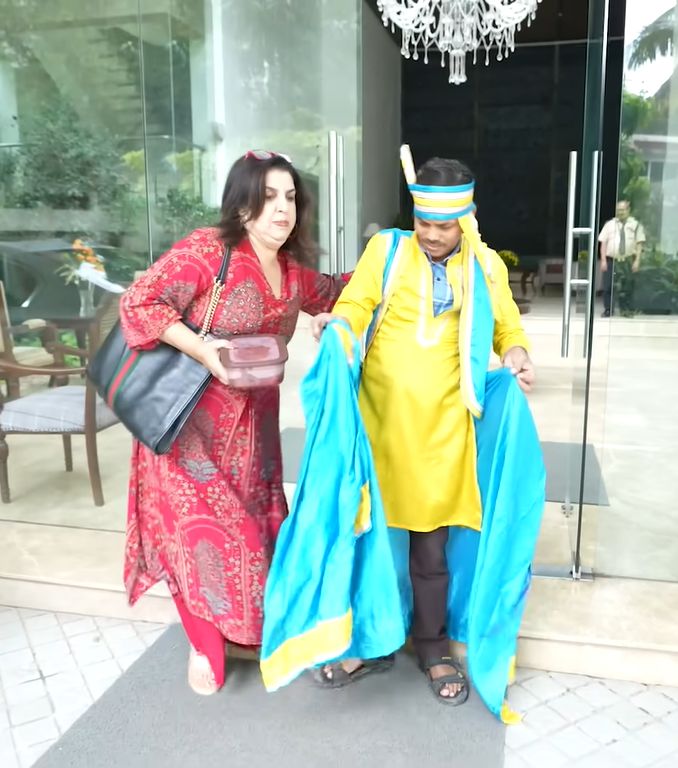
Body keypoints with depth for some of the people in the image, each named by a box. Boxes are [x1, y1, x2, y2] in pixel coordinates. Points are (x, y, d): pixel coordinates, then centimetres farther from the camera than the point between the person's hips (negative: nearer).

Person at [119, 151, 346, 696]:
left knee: (256, 518, 15)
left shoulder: (291, 268, 5)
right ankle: (205, 645, 24)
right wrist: (205, 351, -28)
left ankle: (249, 628, 38)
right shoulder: (206, 250, -19)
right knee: (200, 523, 1)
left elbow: (327, 296, 24)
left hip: (252, 420, 7)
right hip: (190, 416, -7)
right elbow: (139, 304, -21)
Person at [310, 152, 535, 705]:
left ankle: (434, 648, 31)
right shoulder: (386, 248, 3)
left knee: (431, 542, 9)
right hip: (378, 413, 0)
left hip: (440, 423, 0)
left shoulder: (486, 267, 8)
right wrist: (334, 323, -23)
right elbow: (357, 307, -2)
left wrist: (517, 356, -8)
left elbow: (507, 328, 13)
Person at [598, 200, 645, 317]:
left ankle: (625, 310, 10)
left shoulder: (636, 225, 5)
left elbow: (639, 244, 1)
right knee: (607, 287, 0)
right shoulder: (609, 224, 8)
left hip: (627, 262, -1)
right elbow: (603, 243, 5)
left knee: (626, 287, -1)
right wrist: (603, 260, -4)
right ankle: (608, 310, 12)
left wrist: (637, 261, -8)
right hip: (611, 260, 1)